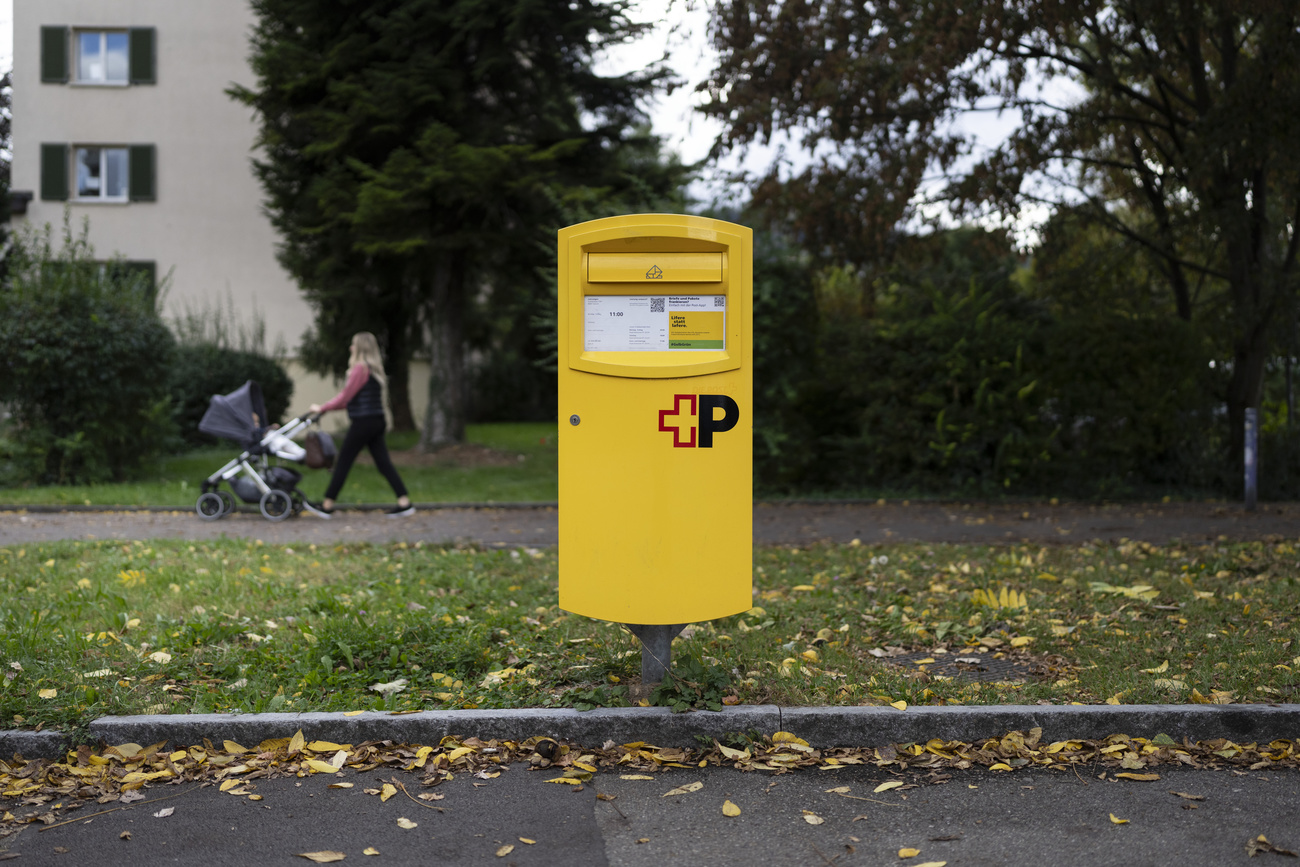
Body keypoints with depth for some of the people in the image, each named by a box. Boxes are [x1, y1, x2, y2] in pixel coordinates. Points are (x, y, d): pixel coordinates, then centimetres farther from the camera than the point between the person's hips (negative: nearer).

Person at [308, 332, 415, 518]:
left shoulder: (360, 369, -13)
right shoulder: (374, 369, 15)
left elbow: (345, 397, -10)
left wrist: (322, 408, 0)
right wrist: (328, 407, 23)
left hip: (363, 423, -9)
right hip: (376, 422, 9)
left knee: (343, 462, 0)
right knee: (383, 463, 6)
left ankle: (327, 505, 8)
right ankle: (404, 502, 0)